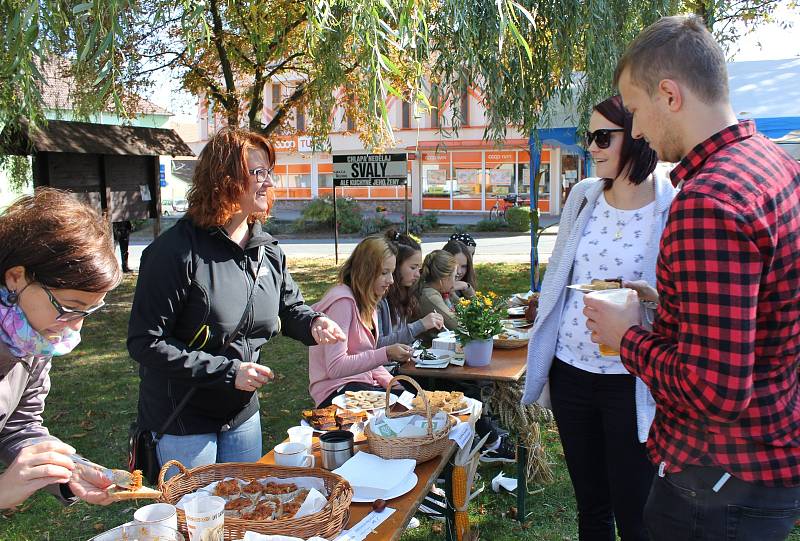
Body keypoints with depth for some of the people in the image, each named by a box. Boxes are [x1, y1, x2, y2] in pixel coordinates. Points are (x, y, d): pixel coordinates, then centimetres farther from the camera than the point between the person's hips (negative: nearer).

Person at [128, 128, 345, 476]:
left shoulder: (267, 250, 0)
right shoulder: (177, 250, -22)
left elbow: (289, 307, 14)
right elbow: (145, 343, -22)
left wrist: (313, 323, -9)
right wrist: (226, 370, -24)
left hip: (243, 414, 7)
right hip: (183, 421, -6)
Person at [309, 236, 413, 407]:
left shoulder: (367, 302, 14)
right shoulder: (342, 301, -16)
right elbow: (335, 367, -22)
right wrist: (386, 354, -24)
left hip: (363, 383, 9)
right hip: (335, 391, -9)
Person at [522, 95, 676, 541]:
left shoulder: (675, 208, -11)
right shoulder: (584, 195, 4)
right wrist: (540, 347, 15)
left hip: (631, 382, -5)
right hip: (571, 371, 5)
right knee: (590, 503, 20)